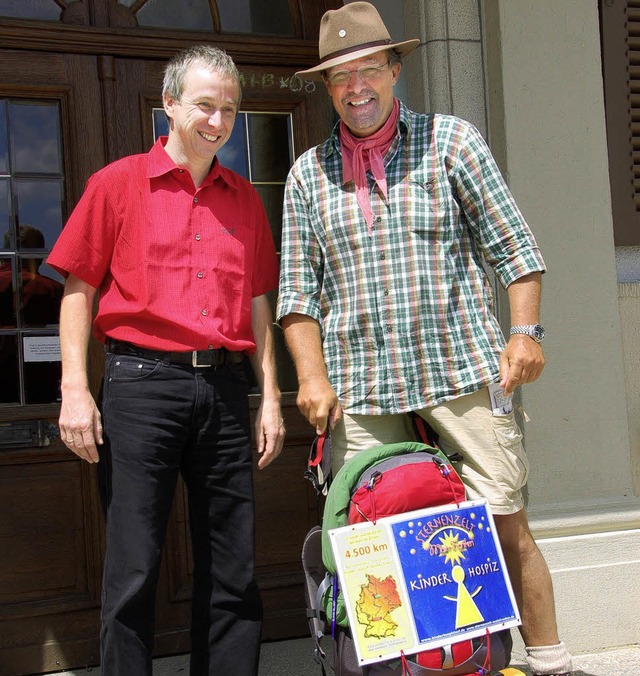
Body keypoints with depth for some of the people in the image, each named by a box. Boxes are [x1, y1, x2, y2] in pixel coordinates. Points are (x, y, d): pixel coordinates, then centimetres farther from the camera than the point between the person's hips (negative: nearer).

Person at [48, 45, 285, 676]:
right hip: (142, 381, -4)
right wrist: (74, 389, -7)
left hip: (224, 386, 4)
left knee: (233, 570, 8)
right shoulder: (118, 183, 4)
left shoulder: (245, 198, 16)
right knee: (133, 570, -2)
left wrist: (270, 398, 12)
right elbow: (78, 290, 2)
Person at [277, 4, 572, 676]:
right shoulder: (307, 173, 12)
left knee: (503, 521, -1)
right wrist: (312, 375, 0)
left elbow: (513, 246, 6)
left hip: (462, 369, -2)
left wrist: (524, 330, -4)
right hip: (358, 388, 2)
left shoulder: (451, 140, 7)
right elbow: (297, 289, 11)